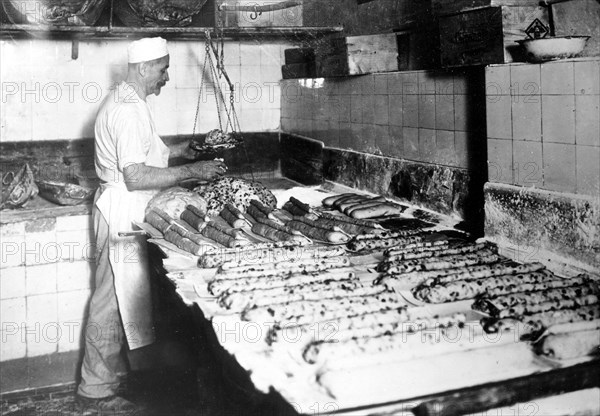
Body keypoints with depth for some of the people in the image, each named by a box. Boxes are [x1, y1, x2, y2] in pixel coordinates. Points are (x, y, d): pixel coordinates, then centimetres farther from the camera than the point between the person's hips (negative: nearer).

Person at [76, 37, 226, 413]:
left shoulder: (127, 101, 13)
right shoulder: (129, 110, -21)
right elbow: (136, 177, -27)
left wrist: (175, 151, 14)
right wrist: (192, 171, -24)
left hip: (125, 212, 11)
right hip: (121, 212, -11)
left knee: (119, 296, 18)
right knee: (114, 299, -1)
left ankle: (113, 371, 32)